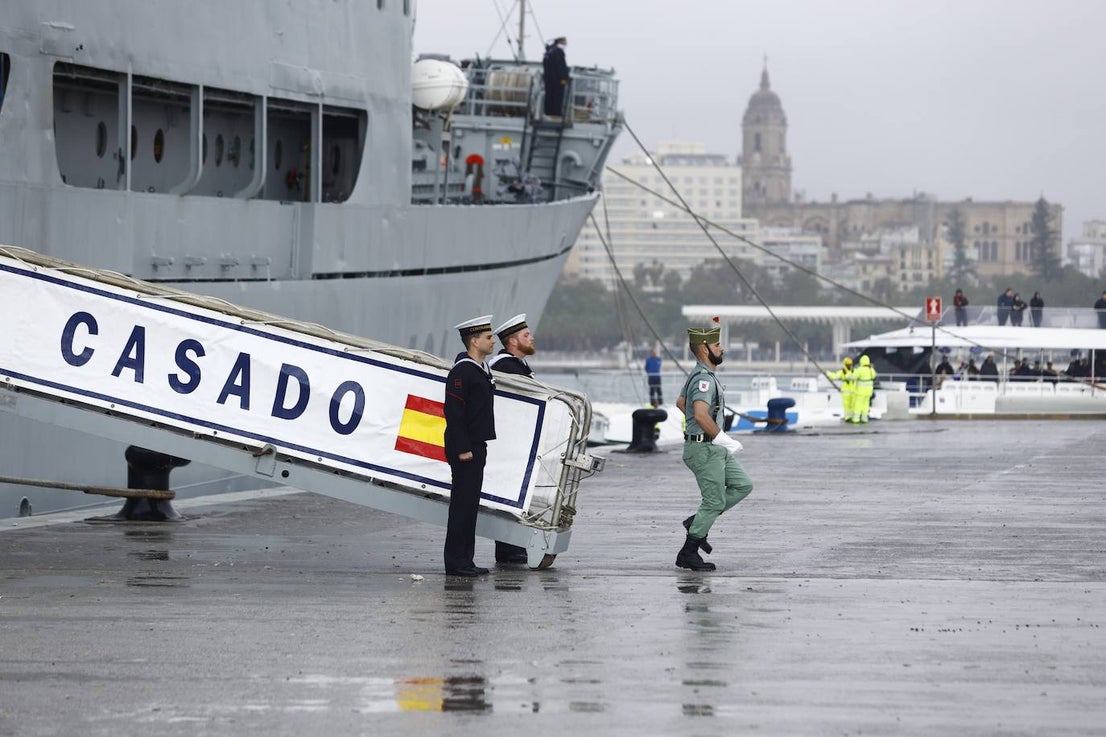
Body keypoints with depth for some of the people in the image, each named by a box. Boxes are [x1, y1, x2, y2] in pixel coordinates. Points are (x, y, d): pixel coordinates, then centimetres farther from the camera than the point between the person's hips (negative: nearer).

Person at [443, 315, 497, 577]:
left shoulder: (482, 369, 15)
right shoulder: (461, 371, -15)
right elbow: (453, 412, -19)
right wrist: (462, 449, -21)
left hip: (476, 447, 10)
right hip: (464, 449, -10)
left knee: (470, 504, 12)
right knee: (462, 504, -7)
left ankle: (465, 561, 16)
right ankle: (455, 563, -5)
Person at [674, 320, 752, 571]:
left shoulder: (700, 374, 13)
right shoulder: (704, 379, -20)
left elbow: (680, 402, 28)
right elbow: (701, 415, -34)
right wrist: (723, 439, -25)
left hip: (715, 448, 10)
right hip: (704, 449, -10)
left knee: (742, 485, 11)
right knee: (714, 501, -4)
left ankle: (697, 522, 15)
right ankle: (688, 554, 5)